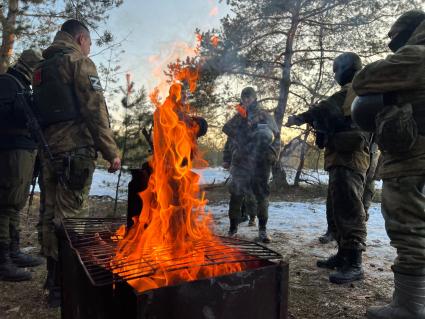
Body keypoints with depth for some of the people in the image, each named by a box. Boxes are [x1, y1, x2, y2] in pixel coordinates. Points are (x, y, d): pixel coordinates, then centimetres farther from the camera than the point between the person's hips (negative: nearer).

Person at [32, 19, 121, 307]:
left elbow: (41, 112, 21)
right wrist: (111, 151, -11)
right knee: (71, 216, -8)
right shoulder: (79, 62, -1)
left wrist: (47, 146, 20)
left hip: (49, 150, 9)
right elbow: (95, 110, -11)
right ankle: (64, 286, -4)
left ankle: (54, 280, 22)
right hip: (75, 148, -8)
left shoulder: (42, 69, 24)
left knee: (52, 214, 12)